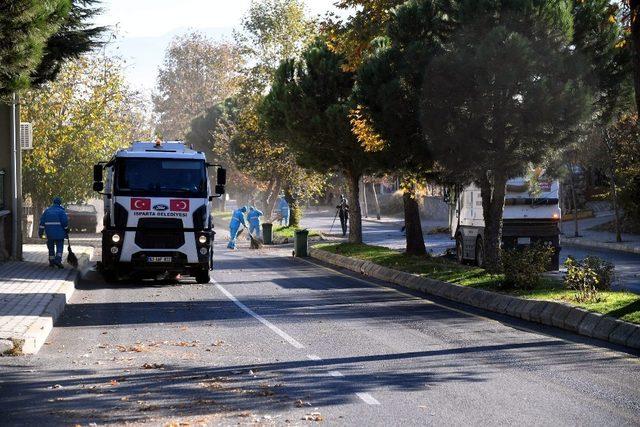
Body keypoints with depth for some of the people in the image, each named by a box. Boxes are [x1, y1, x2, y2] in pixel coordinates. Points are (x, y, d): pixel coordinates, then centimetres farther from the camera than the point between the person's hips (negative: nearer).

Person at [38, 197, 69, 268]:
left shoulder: (47, 210, 8)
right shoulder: (61, 211, -6)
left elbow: (42, 222, 7)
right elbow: (65, 222, -9)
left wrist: (40, 232, 11)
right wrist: (67, 232, 3)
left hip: (49, 233, 4)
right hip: (59, 233, -4)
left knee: (51, 248, 13)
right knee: (59, 247, 0)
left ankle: (51, 262, 16)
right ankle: (58, 260, -18)